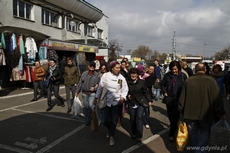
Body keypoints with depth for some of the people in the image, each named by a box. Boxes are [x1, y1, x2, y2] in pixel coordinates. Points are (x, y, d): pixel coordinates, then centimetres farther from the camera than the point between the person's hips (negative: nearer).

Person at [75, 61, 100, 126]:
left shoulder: (97, 75, -4)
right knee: (86, 106, 13)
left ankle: (88, 120, 6)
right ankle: (88, 118, 34)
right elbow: (80, 83, 6)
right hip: (84, 93, 3)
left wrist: (95, 88, -19)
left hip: (92, 93, -3)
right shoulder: (84, 74, 3)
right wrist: (77, 91, 7)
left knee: (91, 106, -9)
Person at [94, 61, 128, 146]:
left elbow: (125, 89, 1)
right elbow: (100, 87, 2)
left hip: (116, 102, 0)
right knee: (104, 120, 3)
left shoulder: (121, 78, -4)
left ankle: (111, 136, 28)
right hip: (106, 101, 0)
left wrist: (123, 97, -15)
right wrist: (96, 97, 7)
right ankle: (110, 129, 37)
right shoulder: (105, 76, -5)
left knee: (114, 120, 7)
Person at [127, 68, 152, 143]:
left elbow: (146, 92, 0)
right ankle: (134, 133, 33)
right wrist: (127, 95, -8)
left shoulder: (142, 82, -4)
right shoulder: (128, 82, -1)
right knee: (132, 119, 11)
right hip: (131, 104, 2)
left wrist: (149, 100, -4)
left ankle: (139, 136, -4)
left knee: (139, 117, -15)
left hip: (141, 103, -2)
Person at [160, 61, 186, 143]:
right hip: (169, 99, 3)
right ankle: (175, 128, 42)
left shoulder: (183, 76, -6)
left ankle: (171, 134, 15)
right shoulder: (167, 75, -2)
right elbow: (162, 84, 11)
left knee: (175, 118, 0)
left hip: (178, 100, -3)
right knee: (170, 117, 16)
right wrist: (164, 92, -2)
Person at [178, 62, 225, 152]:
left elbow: (182, 98, 0)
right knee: (204, 134, 14)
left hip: (190, 114, 2)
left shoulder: (188, 81, -6)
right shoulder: (211, 81, -11)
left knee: (193, 134, 17)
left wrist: (181, 110, 12)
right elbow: (217, 99, -7)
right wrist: (221, 112, 4)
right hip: (206, 114, -2)